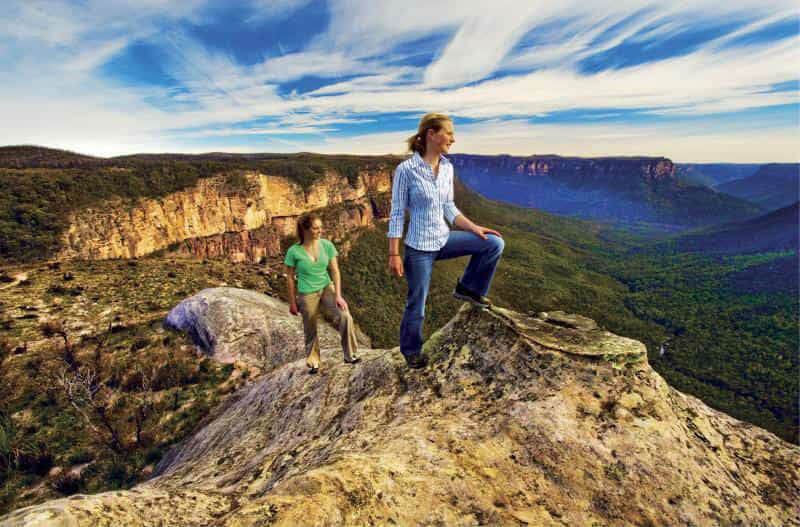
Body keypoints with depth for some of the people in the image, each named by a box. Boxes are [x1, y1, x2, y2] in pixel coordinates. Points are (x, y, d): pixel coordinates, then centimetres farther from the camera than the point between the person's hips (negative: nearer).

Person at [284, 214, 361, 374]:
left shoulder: (326, 245, -6)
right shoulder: (294, 251, -12)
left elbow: (335, 271, -6)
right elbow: (290, 277, -3)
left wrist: (338, 295, -12)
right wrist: (292, 302, 0)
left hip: (327, 288, 2)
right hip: (307, 294, -2)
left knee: (345, 317, -18)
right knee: (310, 331, 11)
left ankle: (350, 355, -1)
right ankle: (313, 363, 34)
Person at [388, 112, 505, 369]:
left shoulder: (447, 167, 3)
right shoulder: (406, 169, -15)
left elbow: (449, 208, 12)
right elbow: (397, 214, -13)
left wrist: (474, 227, 2)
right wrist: (394, 254, -14)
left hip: (444, 239, 6)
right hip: (419, 247, -6)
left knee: (494, 243, -3)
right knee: (417, 305, 7)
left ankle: (468, 288, 15)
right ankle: (411, 350, 34)